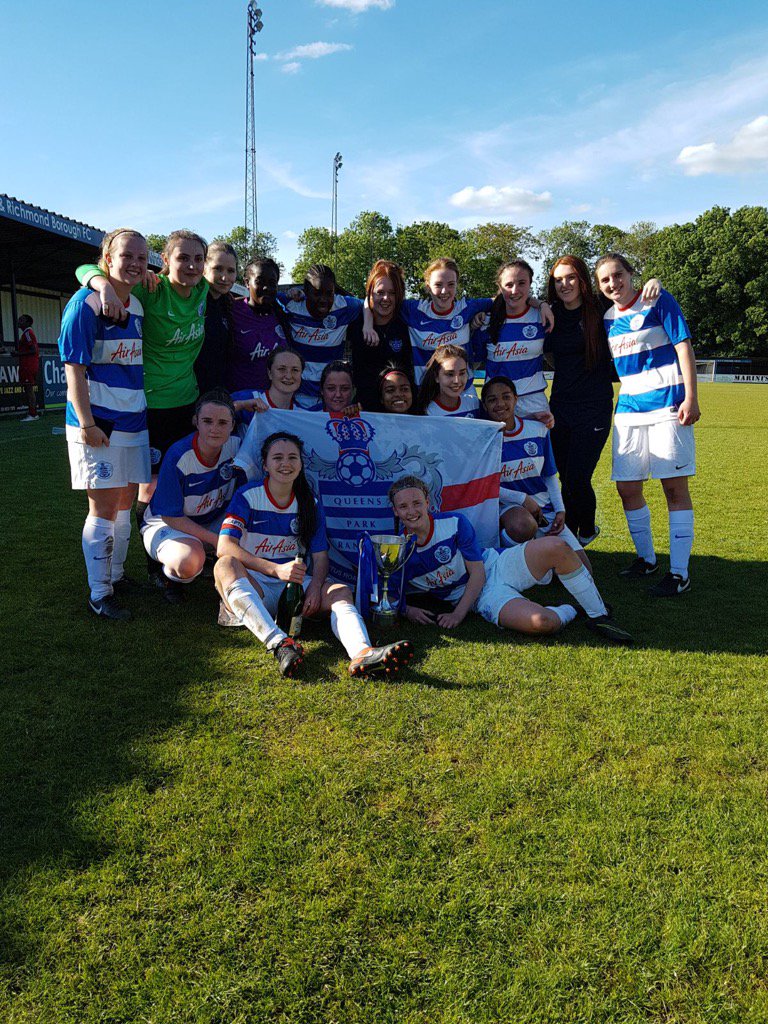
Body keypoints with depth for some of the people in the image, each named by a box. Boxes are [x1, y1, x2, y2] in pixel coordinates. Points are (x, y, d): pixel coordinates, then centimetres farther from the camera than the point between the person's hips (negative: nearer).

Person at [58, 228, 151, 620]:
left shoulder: (138, 306, 11)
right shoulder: (85, 303, -11)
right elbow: (74, 369, -15)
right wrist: (86, 424, -19)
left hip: (133, 422, 7)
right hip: (96, 425, -7)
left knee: (125, 503, 14)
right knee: (103, 507, -3)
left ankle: (117, 575, 30)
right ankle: (99, 594, 8)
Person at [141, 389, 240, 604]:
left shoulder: (236, 444, -15)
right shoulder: (178, 457, -28)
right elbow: (171, 516, -22)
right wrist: (218, 540, -28)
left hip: (215, 520, 5)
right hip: (166, 523, -4)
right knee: (190, 562, -37)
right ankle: (167, 573, 1)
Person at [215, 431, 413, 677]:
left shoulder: (309, 503, 8)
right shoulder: (247, 496, -4)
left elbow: (320, 556, 5)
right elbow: (224, 547, -18)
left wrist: (315, 587, -19)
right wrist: (276, 569, -31)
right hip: (251, 586, -3)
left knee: (341, 592, -23)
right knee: (226, 565, -35)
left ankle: (361, 653, -55)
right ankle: (279, 644, -54)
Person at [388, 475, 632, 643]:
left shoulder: (455, 523, -12)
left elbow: (478, 573, -9)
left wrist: (458, 614, -19)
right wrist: (407, 610, -20)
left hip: (497, 565, 2)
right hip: (482, 597, -2)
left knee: (556, 547, -26)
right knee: (540, 622, -34)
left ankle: (598, 615, -6)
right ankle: (567, 612, 4)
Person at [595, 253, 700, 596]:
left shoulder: (657, 301, -3)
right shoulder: (607, 317, 12)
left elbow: (683, 346, -8)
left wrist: (691, 398, -15)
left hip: (667, 404, -6)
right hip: (629, 408, 6)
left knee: (674, 487, -4)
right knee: (627, 488, 6)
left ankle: (679, 573, 1)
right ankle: (646, 558, 25)